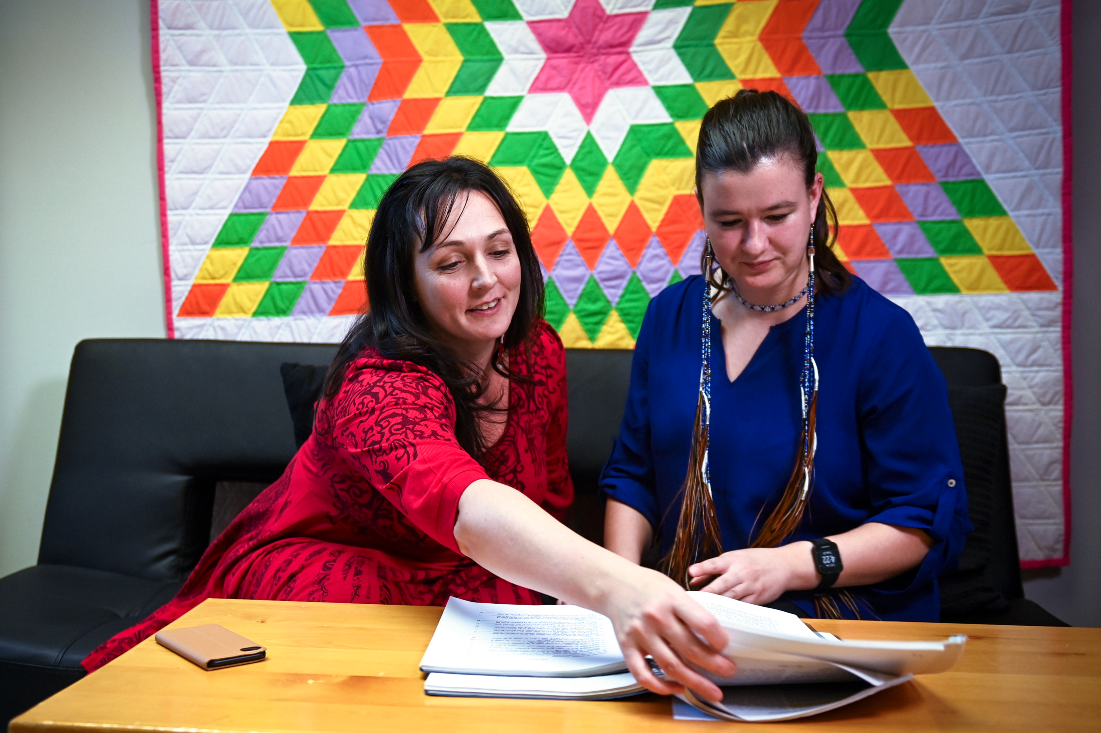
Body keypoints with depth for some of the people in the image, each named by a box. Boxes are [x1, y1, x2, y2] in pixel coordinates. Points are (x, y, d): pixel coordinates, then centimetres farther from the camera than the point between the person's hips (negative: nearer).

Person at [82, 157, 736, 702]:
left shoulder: (537, 352, -9)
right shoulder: (379, 384, -31)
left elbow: (550, 495, 4)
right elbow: (460, 502, -52)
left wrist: (574, 584, -11)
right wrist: (613, 585, -67)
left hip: (472, 581, 5)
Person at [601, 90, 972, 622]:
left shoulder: (881, 334, -8)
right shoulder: (670, 318, 7)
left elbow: (931, 522, -8)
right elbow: (631, 476, 13)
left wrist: (791, 565, -20)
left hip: (851, 628, -3)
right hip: (689, 616, 4)